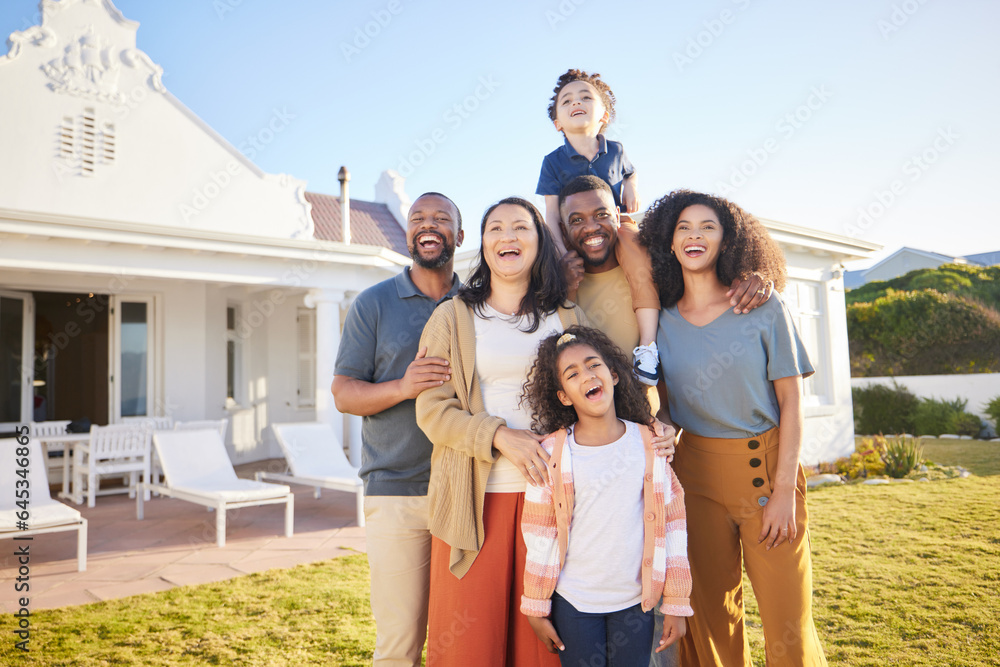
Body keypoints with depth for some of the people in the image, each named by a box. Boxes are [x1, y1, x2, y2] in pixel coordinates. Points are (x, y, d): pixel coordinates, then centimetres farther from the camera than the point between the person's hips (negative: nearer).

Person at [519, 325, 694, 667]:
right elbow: (538, 533, -2)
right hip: (573, 602, -1)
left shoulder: (649, 445, -5)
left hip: (636, 602, 1)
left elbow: (671, 523, -1)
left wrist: (676, 603, 1)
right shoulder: (553, 454, -8)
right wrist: (536, 608, 2)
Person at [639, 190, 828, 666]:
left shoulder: (763, 308, -4)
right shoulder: (662, 320, 2)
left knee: (787, 616, 1)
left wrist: (784, 490, -9)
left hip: (766, 465, -2)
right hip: (696, 470, 2)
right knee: (710, 609, 10)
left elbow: (790, 400, -4)